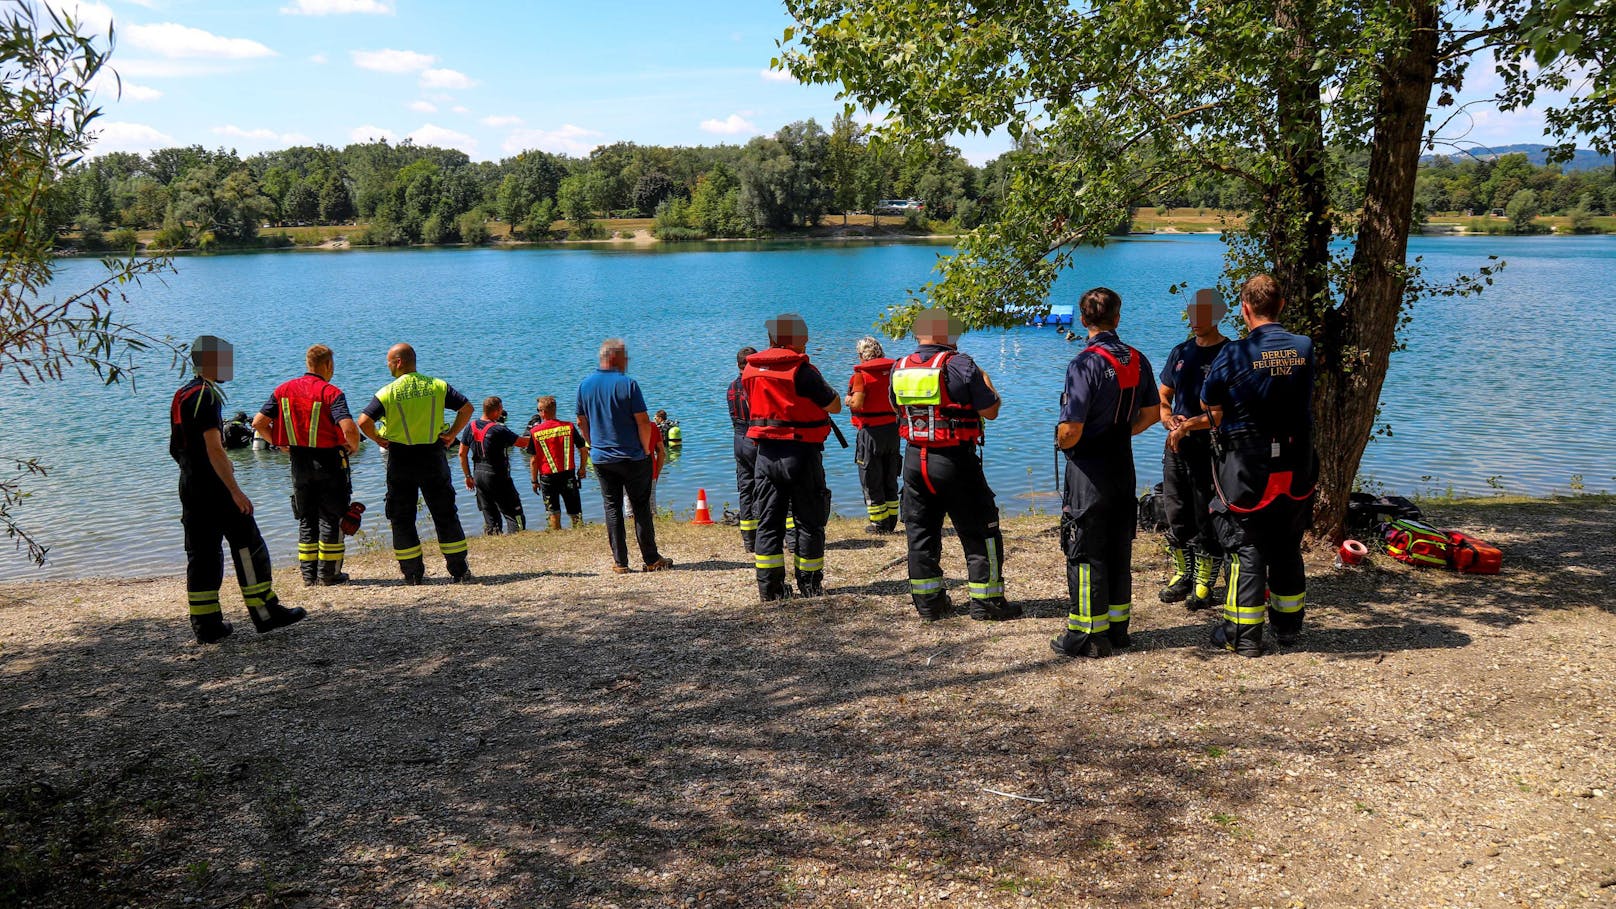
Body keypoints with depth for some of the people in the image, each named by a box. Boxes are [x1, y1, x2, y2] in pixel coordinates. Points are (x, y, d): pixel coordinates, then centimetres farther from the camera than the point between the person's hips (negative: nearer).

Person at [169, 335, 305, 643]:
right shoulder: (205, 396, -14)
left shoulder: (182, 395, 16)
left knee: (201, 554, 10)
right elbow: (214, 449, -20)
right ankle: (264, 612, 3)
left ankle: (206, 625, 12)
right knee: (248, 545, -2)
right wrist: (235, 491, -21)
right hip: (214, 488, -10)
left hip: (190, 488, 10)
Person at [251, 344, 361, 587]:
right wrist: (354, 446, -6)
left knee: (305, 518, 15)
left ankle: (308, 574, 17)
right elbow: (349, 428, -26)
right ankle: (328, 573, 9)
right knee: (330, 517, 6)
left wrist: (280, 443, 14)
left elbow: (258, 422, 2)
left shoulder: (284, 389, 3)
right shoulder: (331, 393, -13)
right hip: (329, 460, -5)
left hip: (299, 461, 5)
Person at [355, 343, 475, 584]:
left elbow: (364, 421, -15)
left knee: (402, 519, 9)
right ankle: (459, 570, 9)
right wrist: (452, 433, 4)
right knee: (445, 515, 9)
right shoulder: (437, 386, 1)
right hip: (433, 458, 2)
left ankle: (413, 573, 9)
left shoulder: (388, 392, -6)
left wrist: (378, 439, 1)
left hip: (401, 460, -2)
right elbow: (467, 407, -2)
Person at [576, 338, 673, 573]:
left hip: (601, 458, 4)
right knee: (641, 507, 5)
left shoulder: (585, 386, 3)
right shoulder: (627, 384, -12)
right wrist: (646, 449, 0)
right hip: (632, 457, -4)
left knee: (612, 508, 8)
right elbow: (643, 422, -13)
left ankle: (620, 562, 7)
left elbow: (582, 424, 11)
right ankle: (651, 559, 9)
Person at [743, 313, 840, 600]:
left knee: (768, 523, 10)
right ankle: (809, 586, 11)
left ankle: (769, 588, 10)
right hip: (801, 454, -5)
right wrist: (818, 385, 12)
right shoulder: (802, 370, -13)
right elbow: (835, 406, -6)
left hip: (766, 454, 5)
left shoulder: (750, 370, 5)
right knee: (809, 523, 7)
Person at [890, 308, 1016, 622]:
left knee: (920, 533, 13)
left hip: (914, 460, 5)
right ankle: (987, 602, 9)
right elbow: (990, 411, -8)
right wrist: (986, 381, 10)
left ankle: (928, 603, 18)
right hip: (955, 460, -5)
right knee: (980, 532, 6)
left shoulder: (899, 369, 4)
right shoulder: (960, 364, -11)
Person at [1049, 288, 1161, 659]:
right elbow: (1152, 414, 12)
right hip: (1123, 465, 7)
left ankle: (1087, 635, 7)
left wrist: (1062, 443, -2)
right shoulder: (1137, 360, 3)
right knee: (1119, 548, 15)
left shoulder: (1085, 363, -19)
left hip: (1088, 469, -7)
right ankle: (1118, 626, 24)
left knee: (1085, 553, 1)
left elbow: (1071, 429, -23)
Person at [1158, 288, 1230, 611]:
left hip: (1211, 447, -6)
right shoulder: (1180, 352, 11)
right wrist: (1169, 419, -3)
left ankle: (1204, 584, 10)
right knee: (1176, 514, 12)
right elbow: (1162, 396, 17)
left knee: (1207, 518, 0)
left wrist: (1190, 425, -19)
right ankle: (1181, 576, 26)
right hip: (1176, 445, 6)